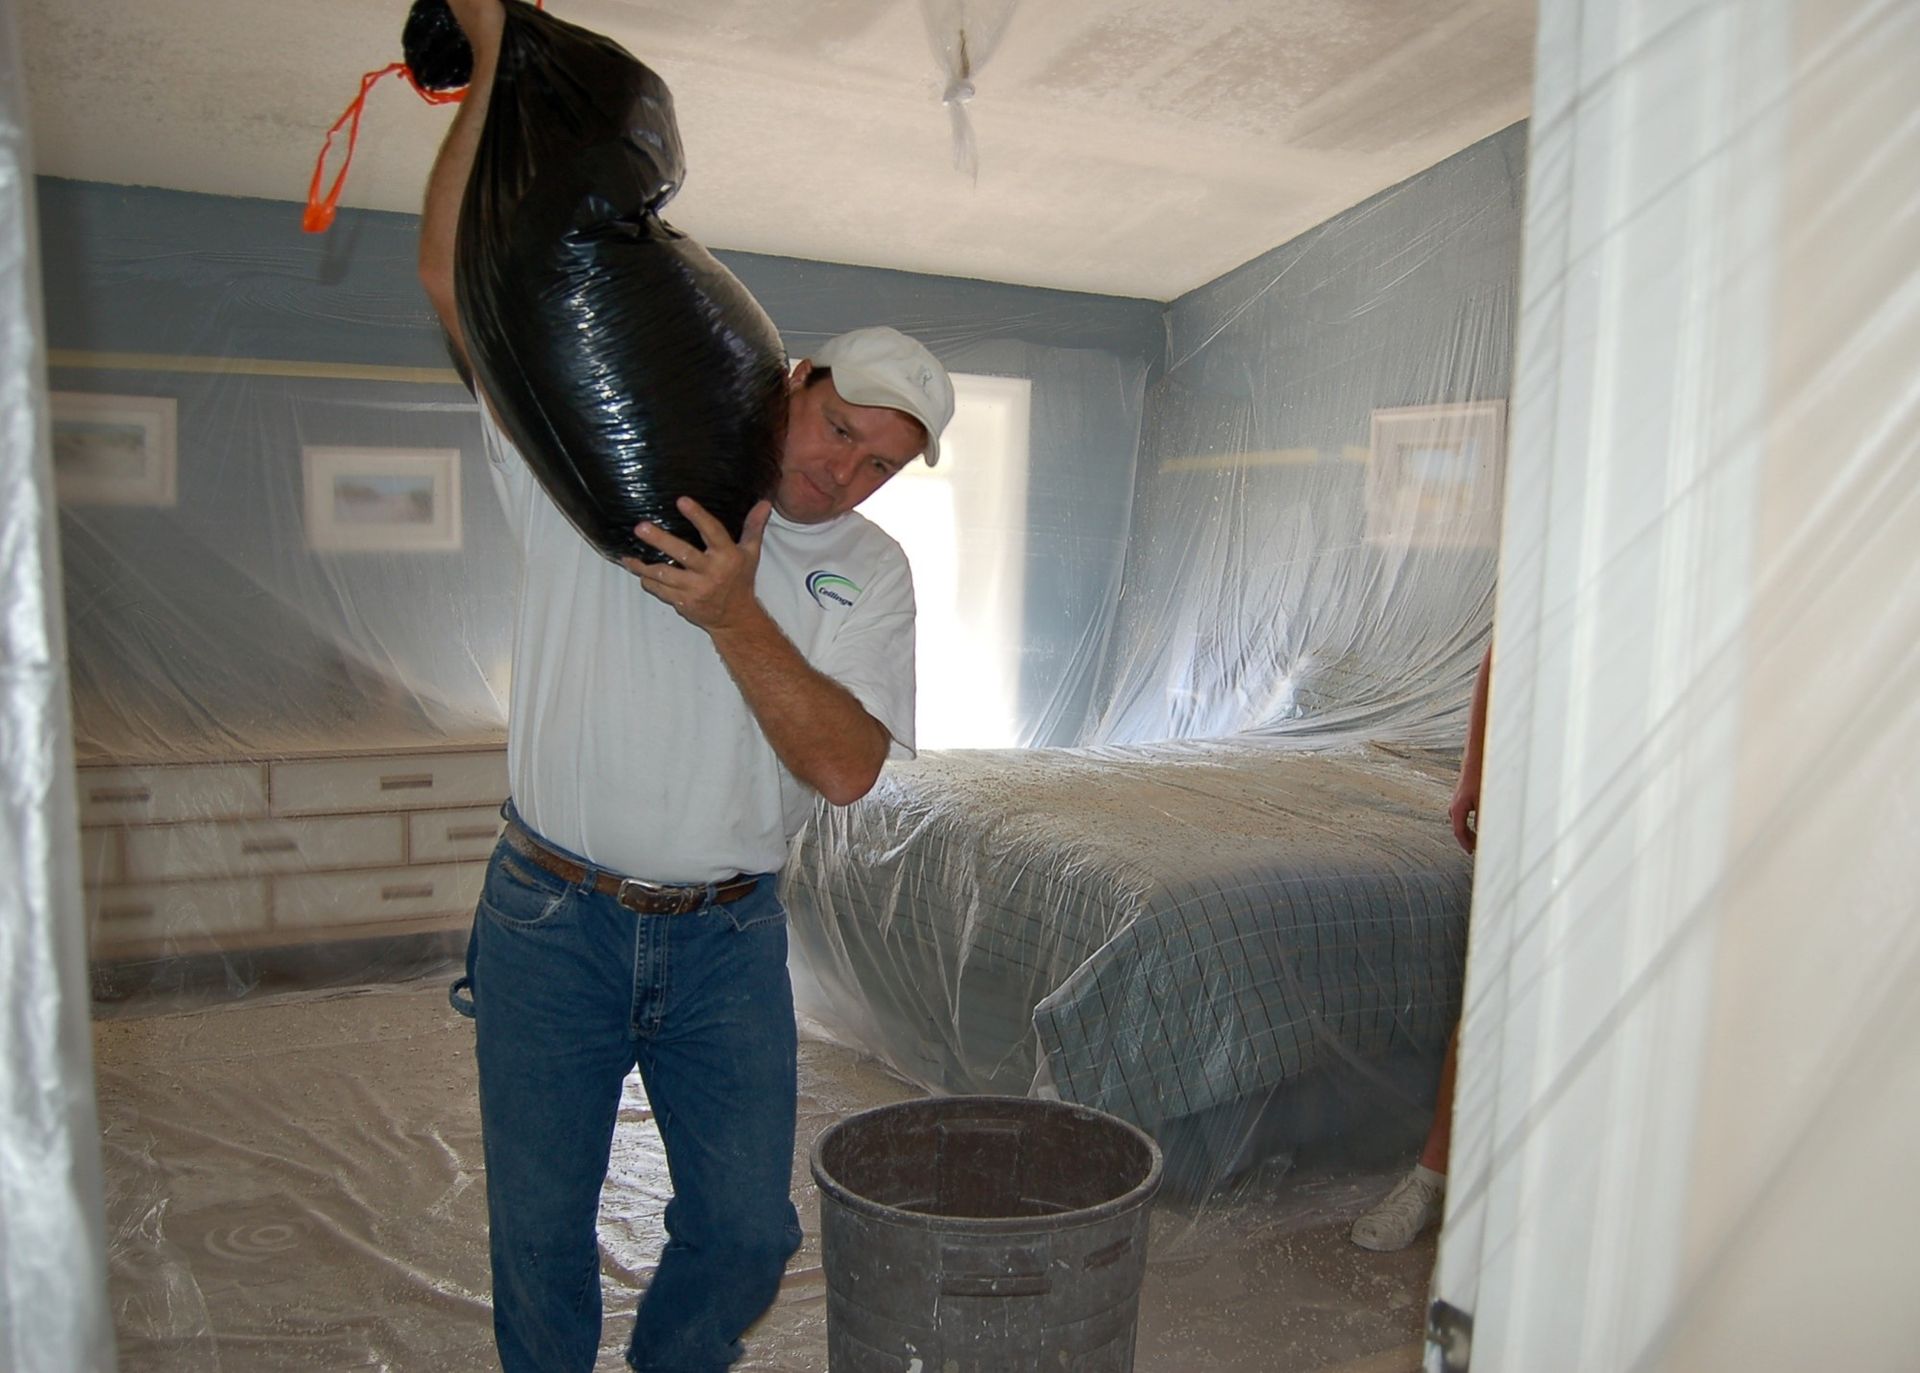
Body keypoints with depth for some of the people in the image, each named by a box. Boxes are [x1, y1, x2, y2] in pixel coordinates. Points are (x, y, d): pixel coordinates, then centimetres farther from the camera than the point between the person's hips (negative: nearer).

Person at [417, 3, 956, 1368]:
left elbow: (846, 765, -10)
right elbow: (457, 277, -5)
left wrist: (734, 618, -23)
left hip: (728, 944, 2)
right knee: (539, 1234, 11)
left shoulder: (869, 572, 2)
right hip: (553, 925, -1)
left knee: (747, 1233, 8)